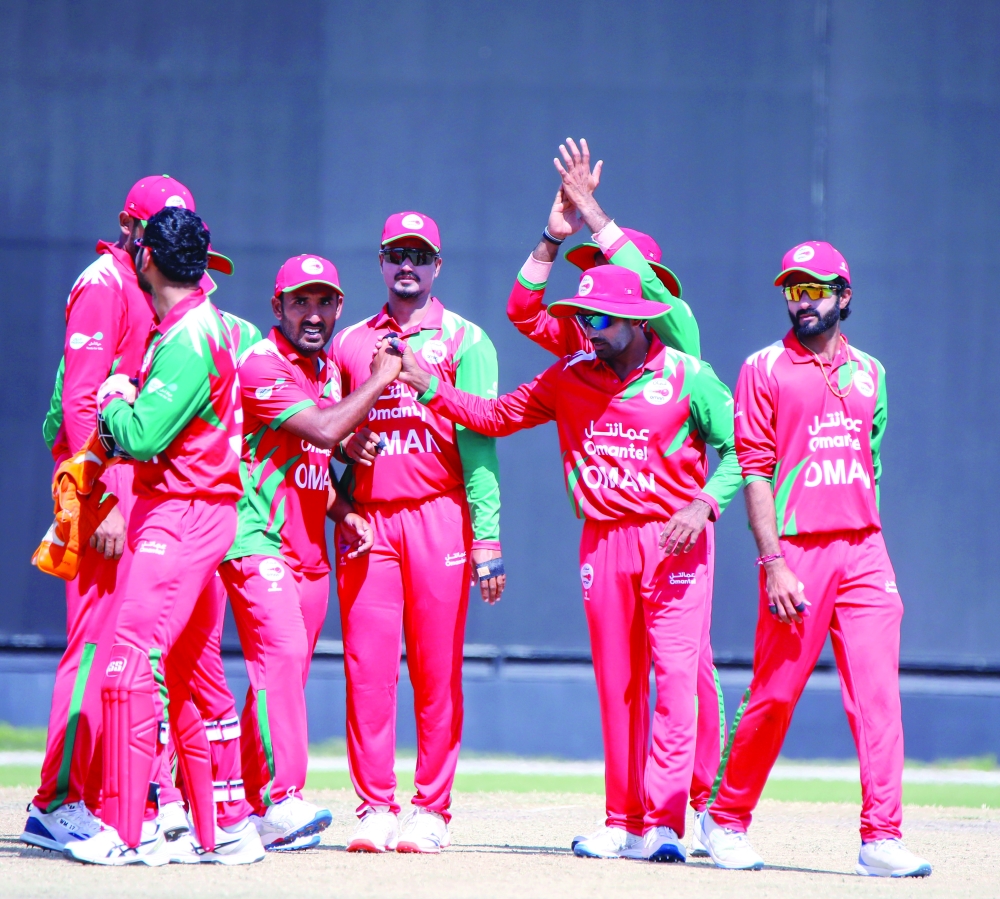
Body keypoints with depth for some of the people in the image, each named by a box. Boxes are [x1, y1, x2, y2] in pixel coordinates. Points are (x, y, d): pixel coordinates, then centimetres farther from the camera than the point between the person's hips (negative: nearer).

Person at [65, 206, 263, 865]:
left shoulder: (187, 340, -16)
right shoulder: (212, 323, 15)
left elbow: (142, 436, -21)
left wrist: (114, 404, -3)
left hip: (181, 514, -10)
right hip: (202, 510, 10)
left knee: (134, 664, -14)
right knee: (179, 677, 13)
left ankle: (124, 833, -18)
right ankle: (218, 831, 15)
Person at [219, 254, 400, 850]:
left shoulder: (329, 370, 17)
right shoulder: (261, 365, -10)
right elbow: (322, 430, -22)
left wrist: (344, 512, 8)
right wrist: (380, 379, -11)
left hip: (310, 549, 8)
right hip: (259, 539, -8)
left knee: (287, 668, 6)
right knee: (281, 651, -22)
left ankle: (249, 808, 11)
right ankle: (281, 801, -28)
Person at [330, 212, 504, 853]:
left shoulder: (463, 340, 7)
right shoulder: (349, 343, 16)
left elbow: (479, 443, -1)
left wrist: (487, 538, -9)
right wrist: (344, 443, -3)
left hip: (439, 513, -2)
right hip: (367, 518, 3)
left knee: (438, 668, -3)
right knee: (368, 664, -3)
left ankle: (432, 811, 1)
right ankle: (376, 808, 1)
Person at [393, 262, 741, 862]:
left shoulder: (688, 377, -3)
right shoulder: (571, 377, 9)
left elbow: (738, 450, -1)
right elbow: (497, 416, 9)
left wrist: (704, 504, -15)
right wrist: (432, 388, -1)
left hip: (674, 541, -4)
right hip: (603, 542, 4)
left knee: (675, 675, -11)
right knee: (616, 684, 6)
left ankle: (663, 823, -13)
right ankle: (623, 823, 11)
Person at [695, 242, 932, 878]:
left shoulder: (868, 372, 16)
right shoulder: (765, 369, 2)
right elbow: (754, 472, -4)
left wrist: (872, 553, 13)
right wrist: (774, 564, -13)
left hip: (863, 551, 4)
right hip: (797, 552, -4)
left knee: (878, 693, -6)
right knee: (774, 695, -1)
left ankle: (882, 838, -9)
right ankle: (727, 821, 16)